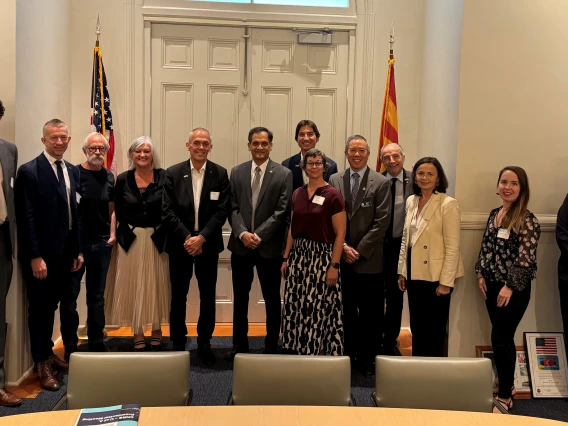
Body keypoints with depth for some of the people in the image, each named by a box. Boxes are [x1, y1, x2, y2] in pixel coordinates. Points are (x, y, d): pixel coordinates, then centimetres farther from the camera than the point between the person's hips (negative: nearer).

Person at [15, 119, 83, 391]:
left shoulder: (73, 171, 9)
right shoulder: (29, 171, -11)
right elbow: (26, 218, -14)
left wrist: (78, 250, 9)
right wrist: (35, 257, -17)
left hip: (66, 253, 6)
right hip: (42, 254, -6)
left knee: (63, 305, 13)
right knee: (40, 308, 6)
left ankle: (51, 355, 29)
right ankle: (42, 363, 21)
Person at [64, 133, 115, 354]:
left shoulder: (109, 177, 7)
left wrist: (112, 234, 1)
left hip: (102, 243, 4)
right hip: (76, 242, -4)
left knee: (97, 295, 13)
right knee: (70, 294, 4)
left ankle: (97, 341, 22)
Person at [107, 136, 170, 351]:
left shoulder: (164, 177, -4)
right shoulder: (122, 180, 1)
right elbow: (118, 212, 3)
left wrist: (163, 234, -12)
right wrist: (123, 235, -4)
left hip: (158, 239, -1)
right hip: (131, 239, 1)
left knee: (156, 285, 8)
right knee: (133, 286, 7)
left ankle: (156, 332, 23)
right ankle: (138, 335, 18)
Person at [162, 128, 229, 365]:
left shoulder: (220, 174, -1)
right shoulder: (173, 174, -1)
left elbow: (222, 211, -6)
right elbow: (167, 211, -5)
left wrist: (201, 237, -15)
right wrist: (187, 238, -15)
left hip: (208, 244, 1)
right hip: (180, 244, 0)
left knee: (207, 296, 8)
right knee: (178, 296, 7)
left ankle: (204, 343, 23)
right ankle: (178, 344, 20)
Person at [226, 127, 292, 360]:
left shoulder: (284, 174, -3)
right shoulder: (237, 172, 7)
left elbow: (281, 212, -8)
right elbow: (232, 208, 3)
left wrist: (259, 235, -15)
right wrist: (242, 233, -13)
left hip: (269, 246, -3)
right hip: (240, 245, 3)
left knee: (271, 299, 9)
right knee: (240, 297, 12)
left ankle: (271, 346, 21)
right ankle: (239, 344, 25)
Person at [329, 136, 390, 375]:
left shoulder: (381, 183, -2)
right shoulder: (335, 180, 7)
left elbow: (381, 222, -8)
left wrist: (359, 250, -11)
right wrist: (343, 247, -6)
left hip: (369, 259, -2)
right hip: (342, 258, 3)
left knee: (370, 313, 5)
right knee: (346, 310, 12)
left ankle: (368, 359, 18)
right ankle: (347, 354, 25)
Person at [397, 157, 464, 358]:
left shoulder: (448, 204, -13)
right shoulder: (411, 201, 7)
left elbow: (452, 247, -15)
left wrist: (446, 282, -16)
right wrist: (402, 271, 11)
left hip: (435, 276, -6)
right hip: (414, 273, 6)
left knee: (434, 331, 7)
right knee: (416, 328, 15)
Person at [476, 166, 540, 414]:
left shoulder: (527, 220, -13)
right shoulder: (494, 214, 7)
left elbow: (525, 258, -17)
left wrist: (510, 287, -16)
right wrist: (481, 274, 5)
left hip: (514, 288, -6)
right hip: (492, 285, 6)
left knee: (500, 338, -4)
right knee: (502, 337, 12)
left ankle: (505, 397, 9)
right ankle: (507, 385, 26)